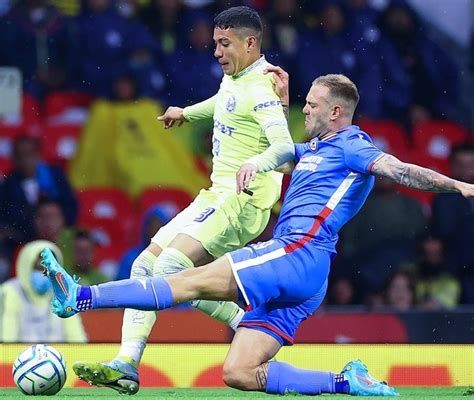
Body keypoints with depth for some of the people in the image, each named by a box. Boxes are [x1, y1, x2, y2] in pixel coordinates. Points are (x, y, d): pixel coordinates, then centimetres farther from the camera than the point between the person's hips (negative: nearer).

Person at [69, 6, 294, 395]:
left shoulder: (261, 89, -16)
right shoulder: (235, 79, 13)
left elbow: (285, 147, -30)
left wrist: (255, 164, -50)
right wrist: (187, 113, 54)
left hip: (243, 201, -10)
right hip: (216, 197, 10)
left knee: (170, 268, -26)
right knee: (144, 267, 3)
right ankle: (126, 366, -2)